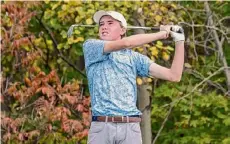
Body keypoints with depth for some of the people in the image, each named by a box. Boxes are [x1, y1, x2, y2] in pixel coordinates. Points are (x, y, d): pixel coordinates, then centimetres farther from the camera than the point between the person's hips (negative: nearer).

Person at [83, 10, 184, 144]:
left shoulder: (135, 57, 14)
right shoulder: (90, 46, 7)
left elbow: (174, 75, 9)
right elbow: (125, 43, -9)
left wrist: (179, 41, 3)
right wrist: (162, 33, -1)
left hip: (130, 128, 2)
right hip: (101, 126, -2)